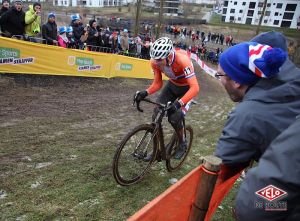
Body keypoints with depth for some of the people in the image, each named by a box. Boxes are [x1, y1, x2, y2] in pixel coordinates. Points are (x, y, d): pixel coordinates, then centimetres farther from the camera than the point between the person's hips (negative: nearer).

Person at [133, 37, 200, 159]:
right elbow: (157, 83, -10)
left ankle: (182, 143, 14)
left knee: (174, 117, -18)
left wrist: (178, 103, -55)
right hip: (172, 85, 5)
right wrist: (145, 93, -29)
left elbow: (195, 87, -43)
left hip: (187, 87, -5)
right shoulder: (155, 62, -23)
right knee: (157, 113, -8)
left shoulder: (182, 60, -39)